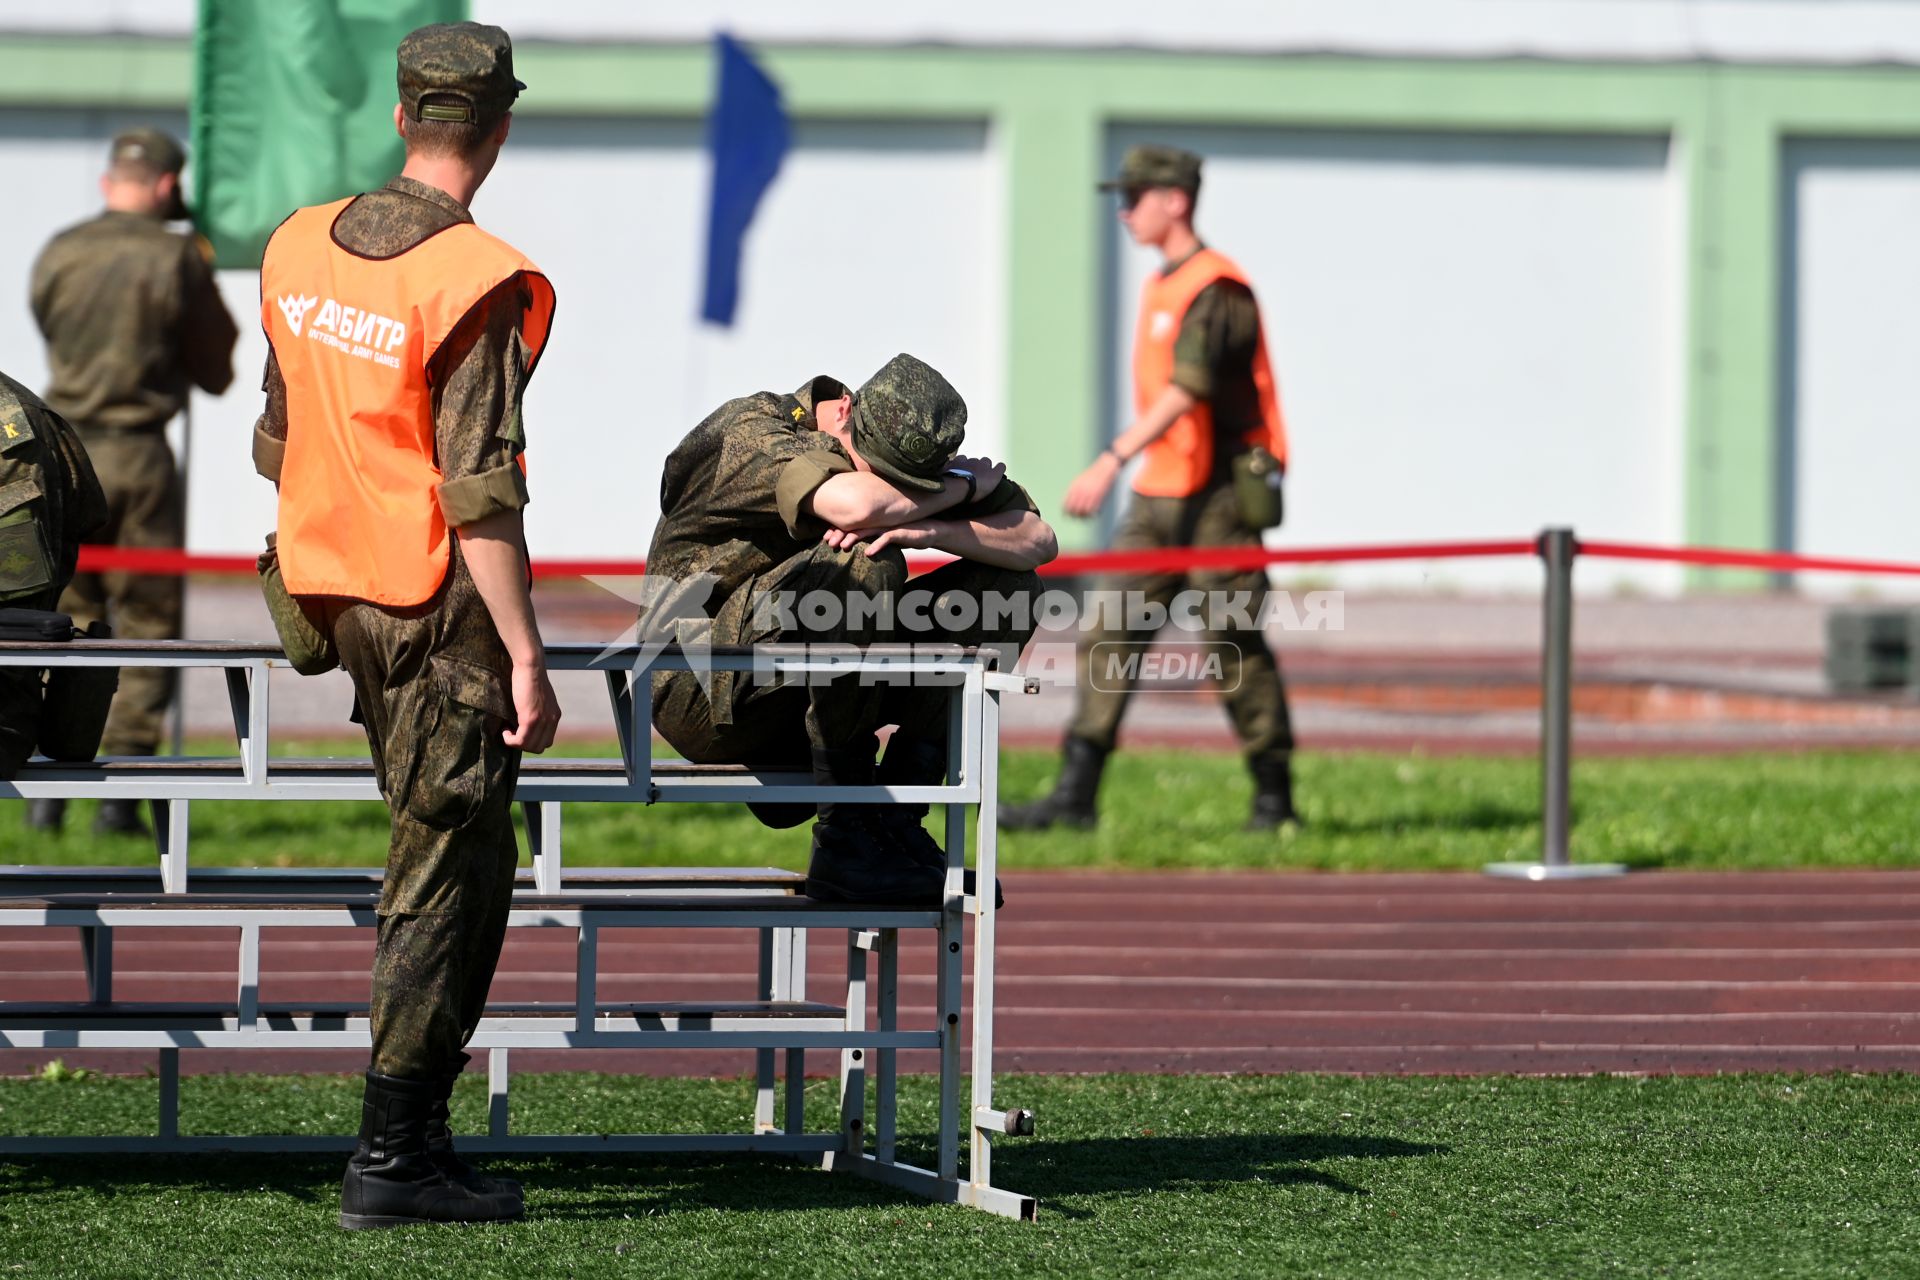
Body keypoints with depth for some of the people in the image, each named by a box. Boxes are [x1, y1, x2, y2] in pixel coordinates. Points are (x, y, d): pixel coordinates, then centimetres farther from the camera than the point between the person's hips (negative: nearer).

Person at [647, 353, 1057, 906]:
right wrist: (963, 486, -18)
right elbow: (855, 504, -37)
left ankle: (896, 819, -8)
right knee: (864, 566, -33)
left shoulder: (910, 457, 3)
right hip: (700, 690, -7)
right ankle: (845, 839, -25)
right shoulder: (753, 431, -17)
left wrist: (932, 528, -25)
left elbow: (1038, 541, -5)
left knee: (1008, 588, -4)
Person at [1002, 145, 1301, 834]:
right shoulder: (1160, 287, 15)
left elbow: (1185, 390, -26)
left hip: (1218, 497, -9)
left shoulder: (1217, 290, -15)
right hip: (1157, 494, 9)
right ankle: (1076, 794, -4)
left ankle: (1275, 796, 8)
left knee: (1234, 645, -3)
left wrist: (1112, 462, -35)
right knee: (1109, 633, 0)